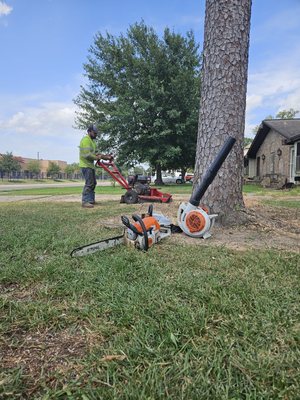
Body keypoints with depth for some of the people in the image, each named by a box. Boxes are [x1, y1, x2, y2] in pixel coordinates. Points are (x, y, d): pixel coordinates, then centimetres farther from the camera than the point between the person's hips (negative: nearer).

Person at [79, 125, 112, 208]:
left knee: (93, 183, 13)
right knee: (89, 183, -13)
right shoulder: (86, 140, -12)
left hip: (91, 165, 11)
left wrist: (106, 157, 9)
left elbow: (96, 153, 19)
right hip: (86, 165, -11)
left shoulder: (92, 141, 21)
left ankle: (91, 200, 20)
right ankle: (85, 202, -10)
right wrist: (96, 157, -14)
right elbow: (87, 154, -23)